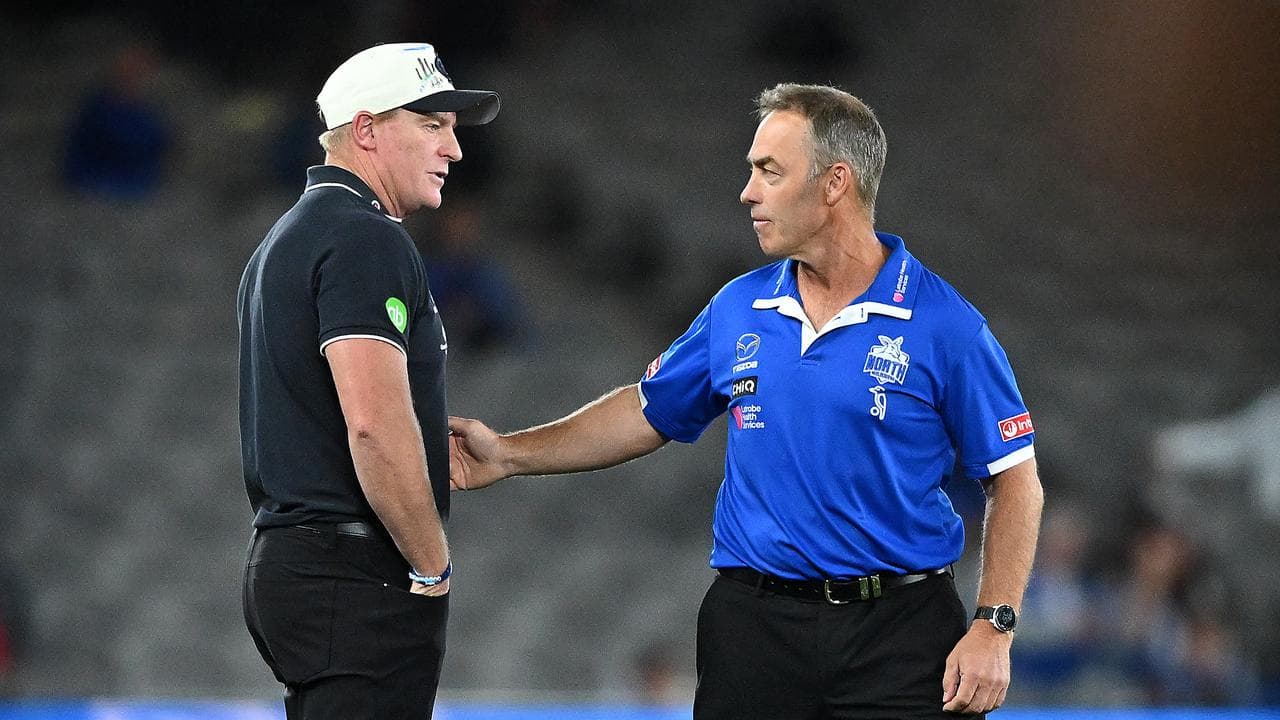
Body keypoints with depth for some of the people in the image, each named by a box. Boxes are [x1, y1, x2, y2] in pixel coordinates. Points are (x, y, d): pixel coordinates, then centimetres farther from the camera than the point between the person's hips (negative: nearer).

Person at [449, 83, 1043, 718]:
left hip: (898, 637, -4)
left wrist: (994, 629, -11)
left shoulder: (945, 325, -7)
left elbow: (1015, 480, -4)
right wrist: (511, 454, 15)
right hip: (753, 624, 4)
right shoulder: (736, 310, 7)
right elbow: (647, 413, 21)